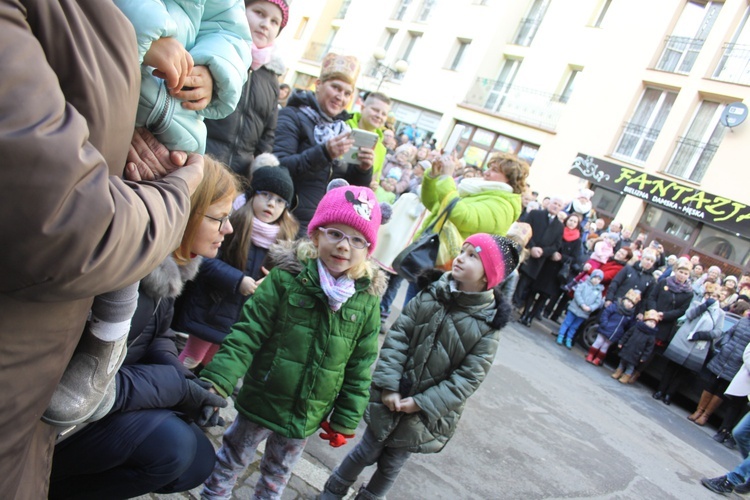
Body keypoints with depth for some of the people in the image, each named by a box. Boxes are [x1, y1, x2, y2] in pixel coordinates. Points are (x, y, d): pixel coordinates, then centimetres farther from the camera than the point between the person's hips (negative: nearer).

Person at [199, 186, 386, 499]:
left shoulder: (367, 299, -9)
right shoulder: (286, 278, -16)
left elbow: (360, 366, -2)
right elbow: (249, 332, -15)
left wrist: (346, 419, 2)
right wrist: (217, 379, -25)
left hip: (307, 416, 2)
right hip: (262, 401, -2)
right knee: (233, 458, 21)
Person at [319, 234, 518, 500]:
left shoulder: (488, 325, -13)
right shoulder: (431, 295, -7)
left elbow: (468, 377, -14)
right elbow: (397, 336, -8)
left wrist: (422, 403, -17)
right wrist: (389, 385, -16)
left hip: (426, 415, -1)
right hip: (392, 398, 1)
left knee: (390, 466, 18)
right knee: (366, 452, 18)